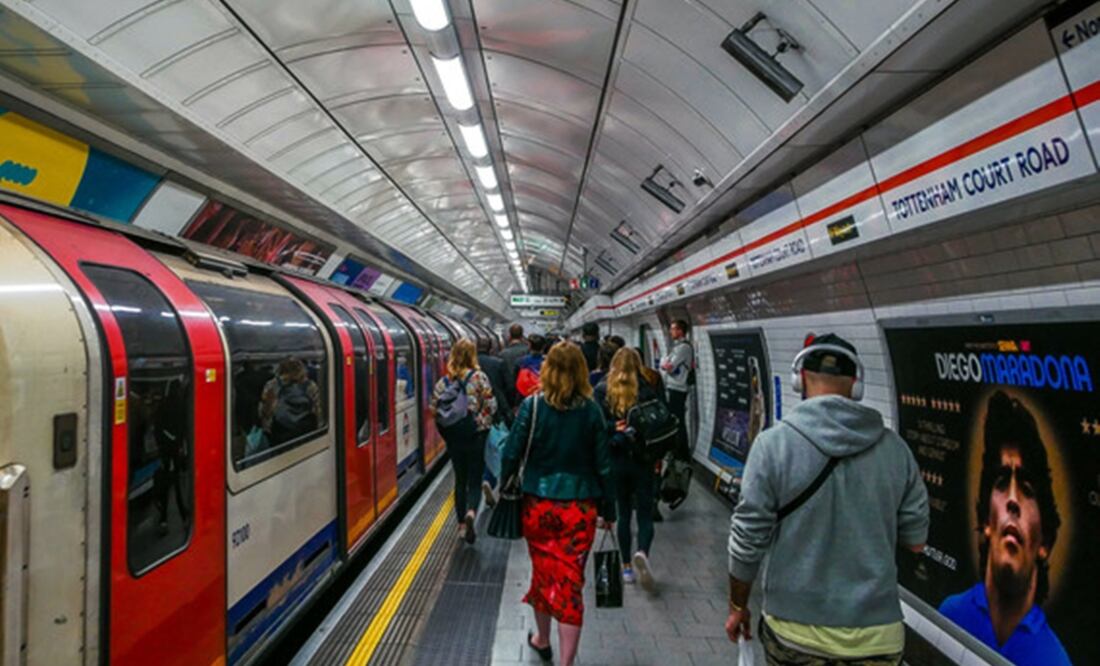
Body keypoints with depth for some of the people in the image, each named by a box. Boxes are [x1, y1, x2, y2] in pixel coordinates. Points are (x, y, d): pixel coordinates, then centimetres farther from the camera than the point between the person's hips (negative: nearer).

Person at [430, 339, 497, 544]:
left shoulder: (443, 381, -2)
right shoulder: (479, 377, -11)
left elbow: (434, 409, -2)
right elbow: (491, 406, -14)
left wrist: (447, 427, 10)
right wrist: (482, 422, 3)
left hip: (453, 438, 3)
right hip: (476, 437, -3)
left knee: (460, 480, 17)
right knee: (475, 481, 8)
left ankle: (462, 524, 23)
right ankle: (471, 513, -17)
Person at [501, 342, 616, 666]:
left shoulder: (532, 405, -8)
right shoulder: (591, 410, -6)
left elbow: (512, 454, -7)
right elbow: (603, 464, -2)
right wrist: (608, 509, 9)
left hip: (538, 503, 1)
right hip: (579, 507, -1)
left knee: (543, 571, 21)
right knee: (570, 583, 8)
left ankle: (542, 640, 44)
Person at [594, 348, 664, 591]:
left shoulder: (602, 391, -5)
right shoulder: (650, 390, -7)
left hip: (616, 460, 1)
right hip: (643, 461, -1)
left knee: (623, 514, 15)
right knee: (645, 514, 10)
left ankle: (627, 568, 22)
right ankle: (642, 553, -16)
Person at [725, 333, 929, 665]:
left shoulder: (773, 443, -15)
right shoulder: (894, 447, -5)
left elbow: (748, 541, -11)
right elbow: (916, 540, 5)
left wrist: (738, 606, 4)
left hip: (796, 630, -2)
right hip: (876, 632, 2)